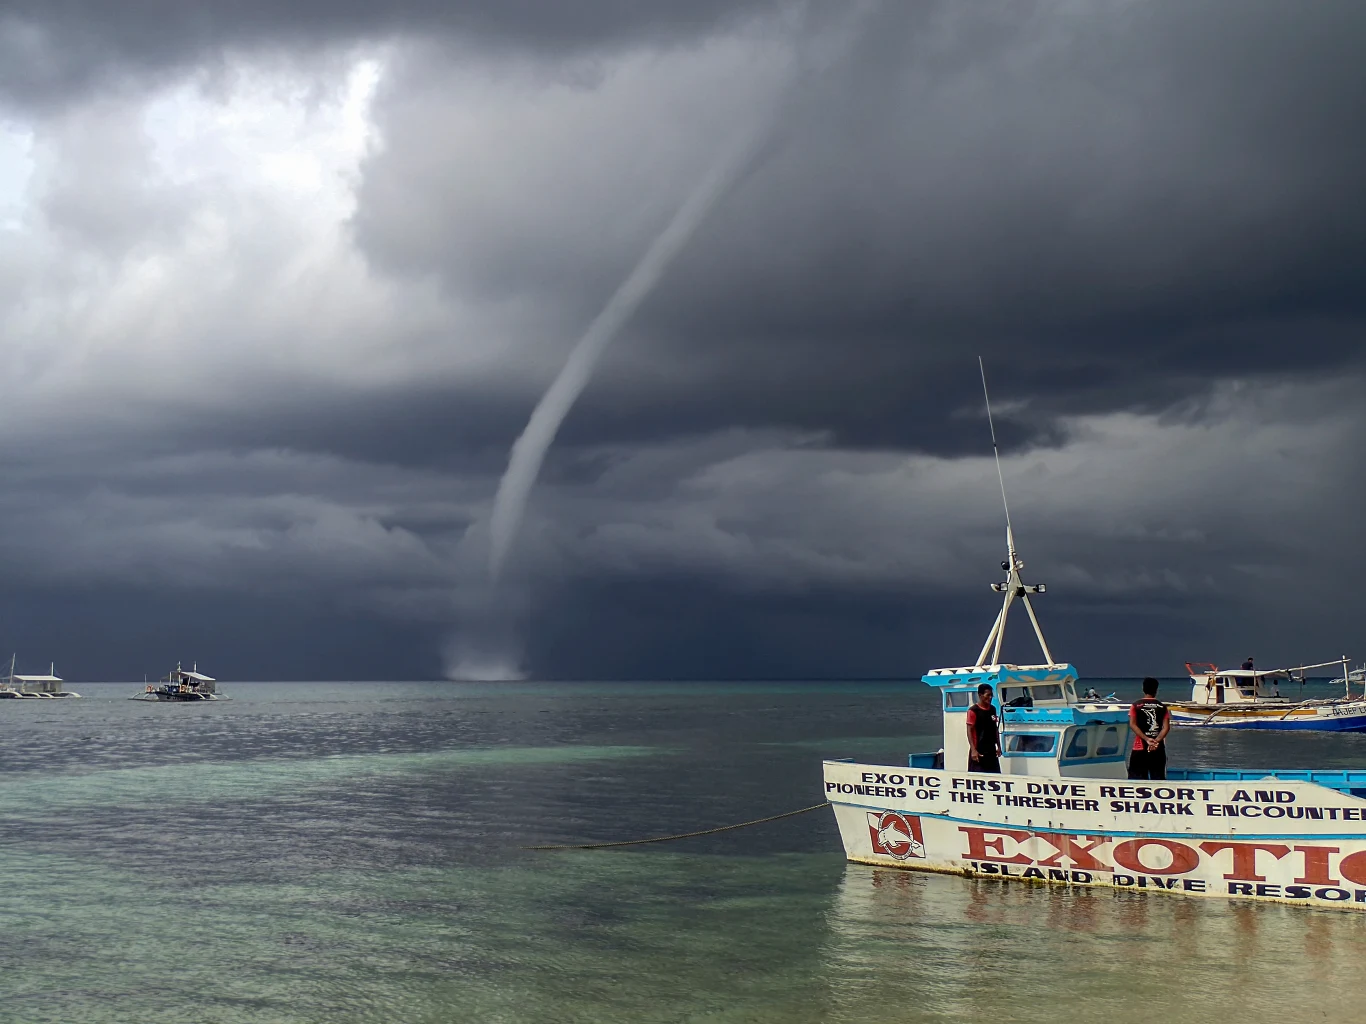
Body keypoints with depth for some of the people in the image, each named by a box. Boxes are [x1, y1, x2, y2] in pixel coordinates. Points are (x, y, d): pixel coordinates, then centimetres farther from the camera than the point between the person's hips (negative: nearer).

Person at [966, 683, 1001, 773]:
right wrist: (973, 750, -18)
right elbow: (969, 731, -12)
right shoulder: (973, 711, -10)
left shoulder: (992, 709, 10)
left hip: (991, 750, 7)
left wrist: (998, 746, 14)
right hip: (978, 750, -7)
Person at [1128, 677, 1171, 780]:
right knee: (1158, 778, 4)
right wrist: (1156, 741, -15)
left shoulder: (1136, 705, 1)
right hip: (1158, 748, 1)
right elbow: (1166, 727, -6)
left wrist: (1146, 739, -14)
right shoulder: (1162, 707, 4)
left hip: (1140, 746, -1)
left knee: (1136, 776, 1)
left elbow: (1132, 725, -9)